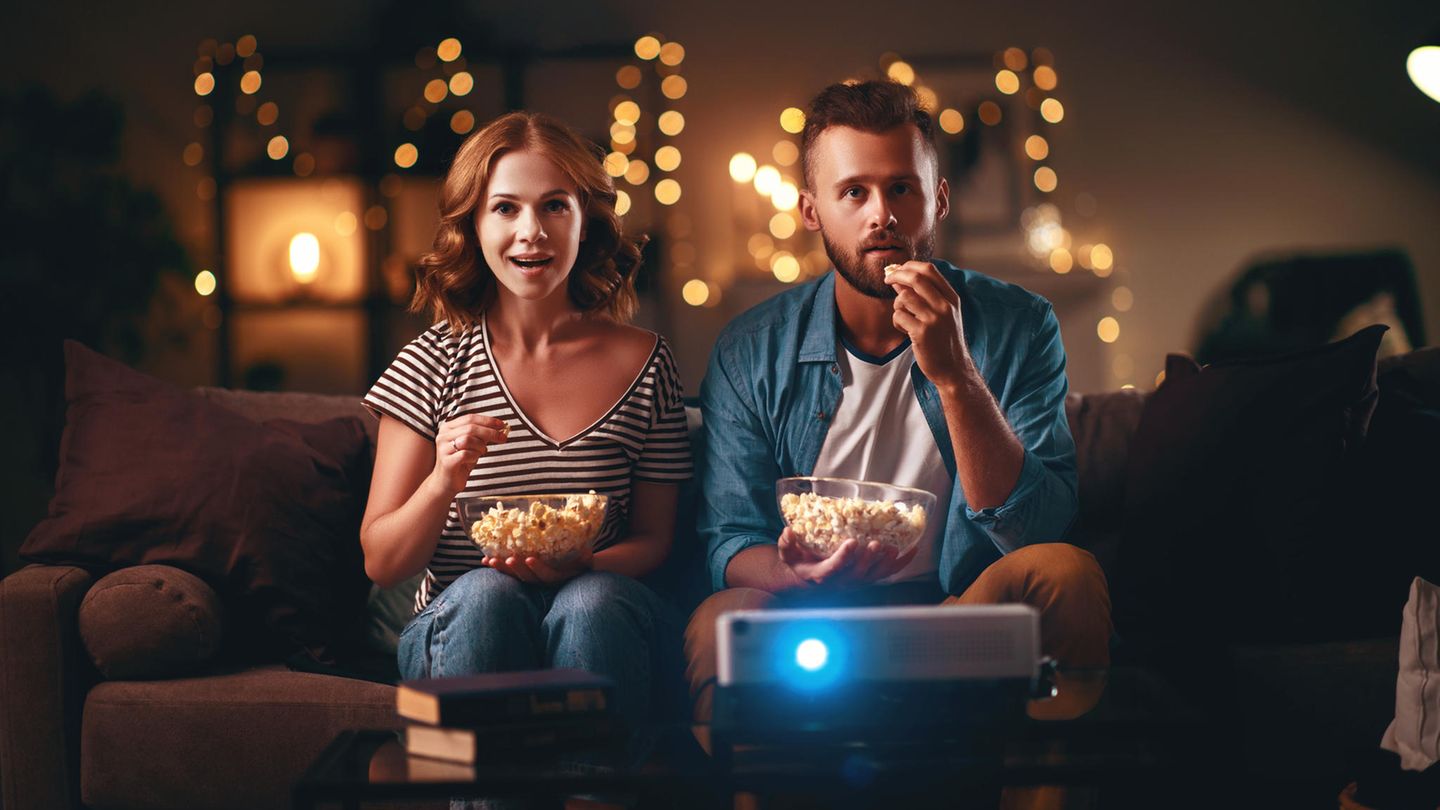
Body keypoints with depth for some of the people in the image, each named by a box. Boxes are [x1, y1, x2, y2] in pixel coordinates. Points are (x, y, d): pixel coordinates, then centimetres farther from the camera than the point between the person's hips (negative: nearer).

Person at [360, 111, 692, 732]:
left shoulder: (643, 364, 4)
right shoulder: (434, 364, 3)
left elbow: (654, 537, 8)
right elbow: (381, 563, 2)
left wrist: (581, 566, -15)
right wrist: (444, 482, -19)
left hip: (602, 613, 0)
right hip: (459, 632, 0)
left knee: (591, 603, -33)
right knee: (483, 594, -33)